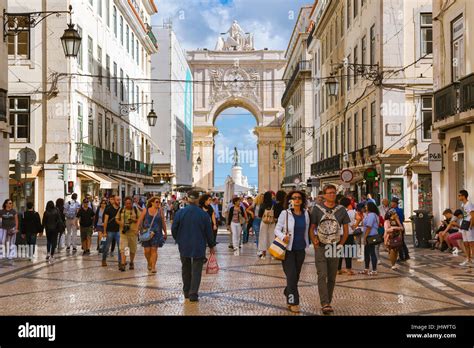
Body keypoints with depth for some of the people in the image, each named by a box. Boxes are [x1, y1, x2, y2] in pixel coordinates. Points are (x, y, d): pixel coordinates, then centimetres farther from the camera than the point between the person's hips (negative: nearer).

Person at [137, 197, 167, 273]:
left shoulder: (160, 211, 4)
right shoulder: (145, 210, 4)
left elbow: (163, 222, 9)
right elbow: (140, 220, 3)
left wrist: (165, 232, 11)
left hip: (156, 233, 0)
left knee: (154, 250, -5)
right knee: (147, 250, 2)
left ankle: (153, 266, -3)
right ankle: (149, 264, 28)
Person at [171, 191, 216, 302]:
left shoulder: (180, 213, -6)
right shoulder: (203, 214, -8)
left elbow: (174, 229, -1)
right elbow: (209, 232, -1)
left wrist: (178, 240, 17)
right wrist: (211, 245, 11)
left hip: (184, 247, 2)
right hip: (199, 247, -2)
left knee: (186, 269, 17)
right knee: (196, 270, 2)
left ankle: (186, 292, 26)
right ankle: (193, 294, -6)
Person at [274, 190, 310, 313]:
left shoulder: (305, 214, 5)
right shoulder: (285, 213, -7)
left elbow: (306, 231, 14)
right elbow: (277, 229, -6)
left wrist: (307, 244, 15)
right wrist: (283, 237, -25)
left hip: (300, 249, 4)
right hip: (288, 249, -4)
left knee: (296, 275, 12)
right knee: (292, 275, -7)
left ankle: (288, 293, 34)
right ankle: (293, 303, 0)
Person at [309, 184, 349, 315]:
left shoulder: (341, 210, 5)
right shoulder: (317, 209, 0)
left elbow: (346, 230, 10)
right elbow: (311, 228, 3)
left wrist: (341, 244, 2)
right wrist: (315, 243, -8)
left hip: (335, 248, 2)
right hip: (321, 247, -2)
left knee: (332, 277, 8)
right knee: (322, 275, -13)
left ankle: (328, 303, 19)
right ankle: (325, 304, -15)